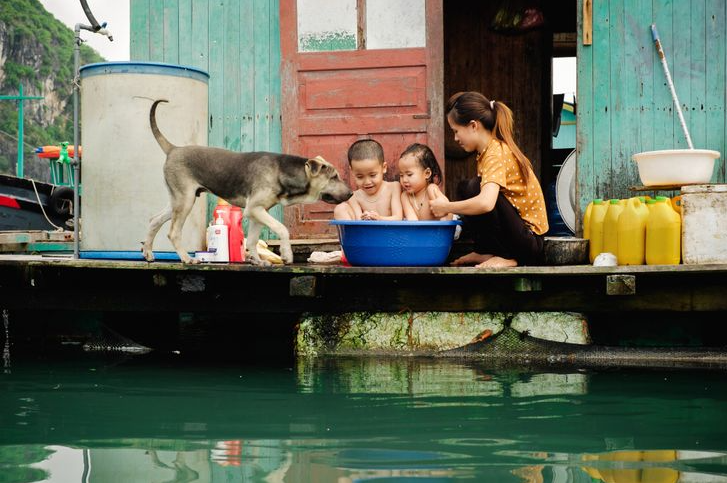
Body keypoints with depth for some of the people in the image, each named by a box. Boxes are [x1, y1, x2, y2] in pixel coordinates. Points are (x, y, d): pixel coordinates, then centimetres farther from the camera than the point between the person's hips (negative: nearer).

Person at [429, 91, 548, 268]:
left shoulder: (496, 153, -21)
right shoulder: (488, 150, 9)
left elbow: (485, 203, -37)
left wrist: (447, 207, -22)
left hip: (530, 239, -10)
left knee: (474, 188, -24)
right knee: (465, 189, 13)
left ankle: (507, 258, -14)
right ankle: (486, 252, 10)